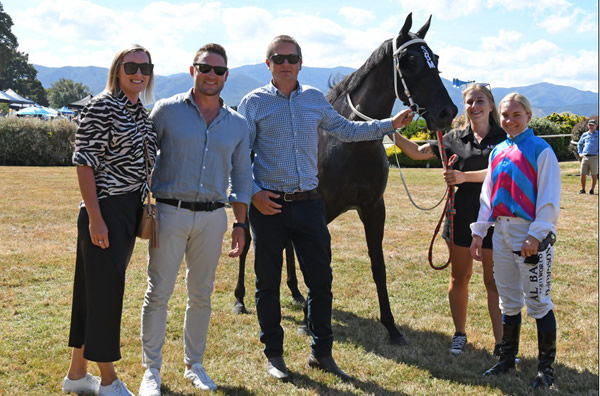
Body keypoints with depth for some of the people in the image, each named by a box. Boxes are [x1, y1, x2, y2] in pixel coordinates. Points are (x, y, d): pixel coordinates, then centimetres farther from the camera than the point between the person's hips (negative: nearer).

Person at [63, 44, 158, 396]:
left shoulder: (143, 113, 13)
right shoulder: (101, 107, -11)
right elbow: (84, 163, -14)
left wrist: (147, 209, 17)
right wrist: (95, 218, -18)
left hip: (131, 209, 8)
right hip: (105, 209, -8)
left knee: (95, 290, 14)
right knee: (104, 291, -1)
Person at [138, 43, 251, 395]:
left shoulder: (237, 124, 10)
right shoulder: (167, 111, 1)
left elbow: (242, 176, 14)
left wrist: (240, 224, 9)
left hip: (212, 217, 3)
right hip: (170, 211, -3)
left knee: (202, 295, 10)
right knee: (159, 293, 0)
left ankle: (195, 365, 24)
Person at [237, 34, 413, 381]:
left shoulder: (315, 99, 9)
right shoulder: (254, 102, -2)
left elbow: (345, 130, 21)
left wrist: (390, 125, 17)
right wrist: (254, 193, -14)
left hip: (308, 203, 3)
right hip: (268, 205, -3)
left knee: (321, 280, 5)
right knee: (268, 282, 7)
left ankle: (322, 352, 21)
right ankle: (274, 355, 22)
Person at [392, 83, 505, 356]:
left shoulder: (503, 138, -1)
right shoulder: (455, 138, 7)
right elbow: (418, 152, 5)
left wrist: (465, 176, -27)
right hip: (460, 217, 3)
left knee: (494, 281, 3)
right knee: (459, 277, 13)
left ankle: (501, 342, 11)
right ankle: (459, 334, 28)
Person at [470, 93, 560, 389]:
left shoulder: (540, 150, -7)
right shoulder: (498, 152, 12)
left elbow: (549, 198, -11)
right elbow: (488, 195, 16)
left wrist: (536, 235, -18)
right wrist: (478, 232, 12)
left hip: (531, 235, -6)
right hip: (502, 233, 6)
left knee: (538, 302, 0)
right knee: (508, 302, 15)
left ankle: (546, 366, 11)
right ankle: (507, 359, 27)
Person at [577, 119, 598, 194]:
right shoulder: (584, 135, 15)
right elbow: (579, 144, 26)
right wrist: (580, 153, 13)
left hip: (594, 157, -3)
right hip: (585, 157, 3)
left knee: (594, 175, 0)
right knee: (583, 174, 1)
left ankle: (592, 190, 9)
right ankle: (583, 189, 13)